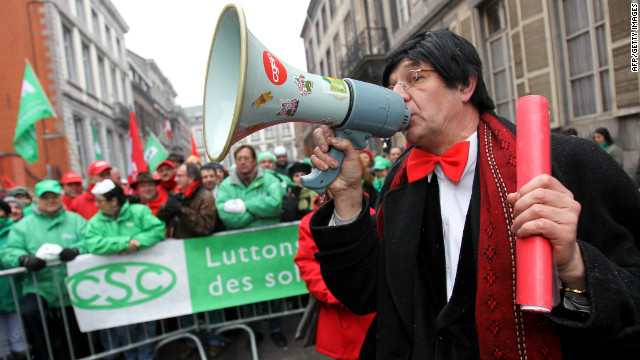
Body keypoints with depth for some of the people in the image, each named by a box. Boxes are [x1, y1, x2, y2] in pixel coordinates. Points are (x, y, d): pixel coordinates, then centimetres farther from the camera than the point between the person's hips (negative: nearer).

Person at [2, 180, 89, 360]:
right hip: (39, 286, 0)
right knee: (28, 311, -30)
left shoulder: (75, 220, 6)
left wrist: (76, 250, -27)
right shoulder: (23, 225, 8)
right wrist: (25, 259, -23)